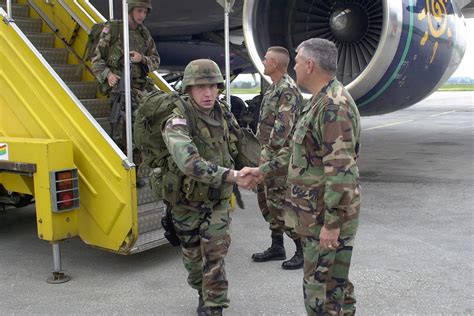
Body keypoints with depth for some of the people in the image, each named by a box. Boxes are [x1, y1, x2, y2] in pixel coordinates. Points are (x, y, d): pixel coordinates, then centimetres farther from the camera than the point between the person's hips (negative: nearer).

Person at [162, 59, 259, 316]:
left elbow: (239, 146, 13)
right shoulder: (178, 123, -27)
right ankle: (204, 293, 43)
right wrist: (232, 176, -47)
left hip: (218, 201, 2)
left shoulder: (224, 114, -8)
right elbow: (190, 163, -44)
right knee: (193, 256, 16)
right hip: (187, 203, -2)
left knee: (215, 254, -6)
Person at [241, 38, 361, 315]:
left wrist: (332, 224, -24)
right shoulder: (321, 102, 13)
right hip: (316, 211, 10)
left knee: (322, 289, 0)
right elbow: (299, 149, 22)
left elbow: (341, 172, -26)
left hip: (328, 215, -10)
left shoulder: (334, 106, -21)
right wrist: (262, 170, 22)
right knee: (334, 282, 19)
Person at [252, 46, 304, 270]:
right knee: (266, 199, 14)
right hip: (270, 154, 10)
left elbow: (283, 126, -25)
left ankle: (304, 250, 4)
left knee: (279, 203, -7)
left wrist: (268, 153, -23)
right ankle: (277, 247, 25)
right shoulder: (274, 88, 15)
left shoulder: (288, 89, -17)